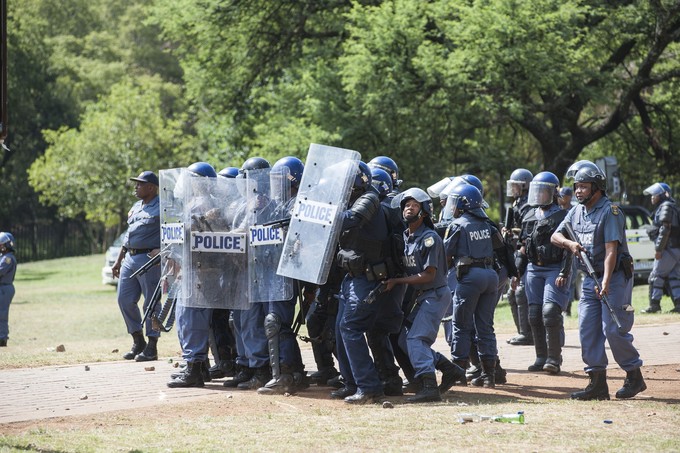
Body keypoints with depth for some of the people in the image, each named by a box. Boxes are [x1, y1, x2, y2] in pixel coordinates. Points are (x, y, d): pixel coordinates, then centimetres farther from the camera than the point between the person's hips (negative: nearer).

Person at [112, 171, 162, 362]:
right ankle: (138, 342, 18)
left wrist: (163, 250, -23)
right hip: (130, 258, 9)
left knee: (152, 303, -4)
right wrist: (118, 260, 23)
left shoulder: (161, 208, -7)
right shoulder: (136, 207, 19)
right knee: (124, 299, 6)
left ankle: (152, 347, 2)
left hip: (149, 259, -9)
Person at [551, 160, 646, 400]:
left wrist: (606, 282, -31)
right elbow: (555, 236, 12)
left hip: (615, 277, -7)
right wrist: (570, 243, -11)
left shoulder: (610, 212, -14)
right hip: (589, 280, 7)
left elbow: (611, 250, -22)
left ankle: (635, 377, 5)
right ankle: (597, 383, 4)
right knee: (588, 331, 1)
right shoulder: (577, 211, 10)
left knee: (613, 330, -10)